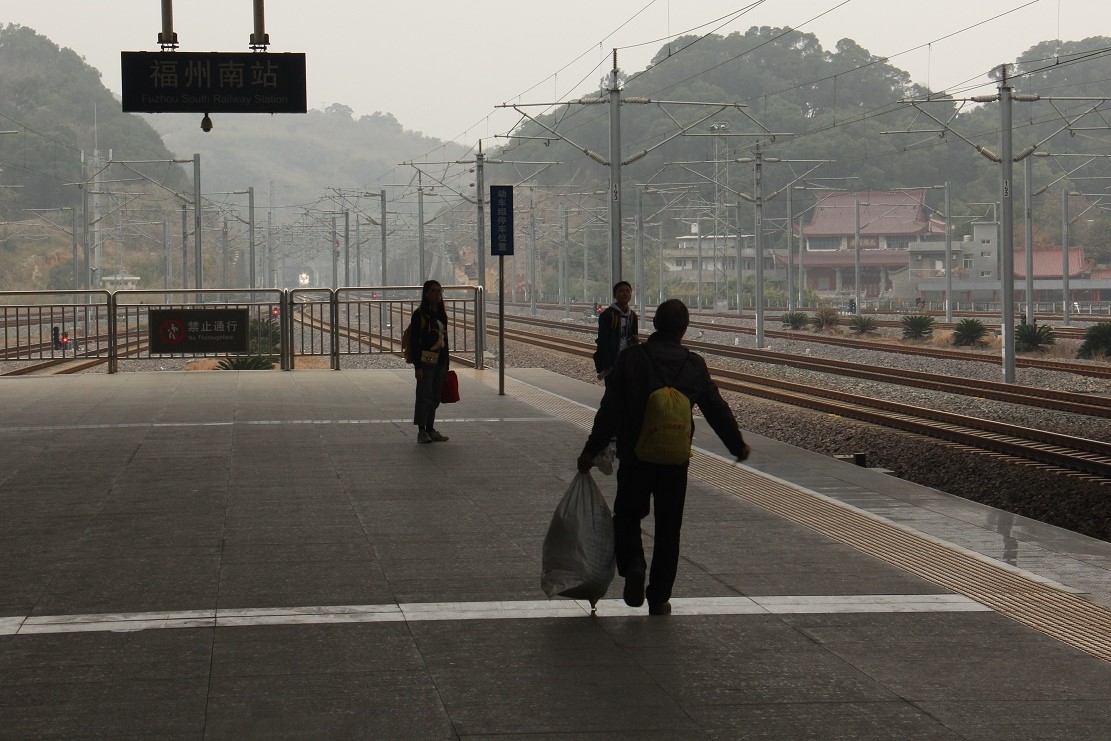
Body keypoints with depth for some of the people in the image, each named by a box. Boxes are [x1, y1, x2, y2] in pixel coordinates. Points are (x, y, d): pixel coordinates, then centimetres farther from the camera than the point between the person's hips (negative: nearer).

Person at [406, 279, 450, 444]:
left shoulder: (442, 314, 12)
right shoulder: (420, 314, -9)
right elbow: (414, 342, -11)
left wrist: (446, 365, 16)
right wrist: (417, 366, -17)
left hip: (440, 362, 7)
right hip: (426, 361, -7)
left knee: (435, 398, 10)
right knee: (424, 396, -6)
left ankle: (430, 429, 17)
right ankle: (421, 431, -1)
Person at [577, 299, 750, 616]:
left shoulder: (631, 358, -6)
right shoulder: (694, 365, -1)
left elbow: (610, 411, -9)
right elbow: (717, 409, 7)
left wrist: (591, 450, -4)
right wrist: (737, 445, 22)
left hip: (634, 456, -1)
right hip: (675, 460, 1)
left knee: (627, 515, 15)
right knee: (668, 528, 11)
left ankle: (633, 563, -13)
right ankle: (659, 599, 12)